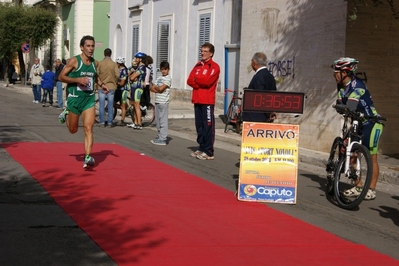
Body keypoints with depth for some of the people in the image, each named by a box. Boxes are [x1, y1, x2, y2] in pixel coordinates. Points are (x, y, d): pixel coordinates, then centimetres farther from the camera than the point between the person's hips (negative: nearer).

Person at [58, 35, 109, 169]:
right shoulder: (74, 61, -10)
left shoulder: (95, 63, 6)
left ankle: (88, 157, -12)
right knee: (73, 130, 13)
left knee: (88, 128, -10)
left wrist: (101, 84, 9)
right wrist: (78, 80, -20)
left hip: (89, 99, 3)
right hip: (74, 98, -3)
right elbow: (61, 77, -9)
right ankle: (66, 114, 45)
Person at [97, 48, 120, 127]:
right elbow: (117, 75, -7)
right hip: (111, 86, 0)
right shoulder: (114, 64, -3)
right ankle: (110, 122, 6)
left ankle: (102, 122, 5)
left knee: (102, 105, 5)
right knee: (110, 105, 5)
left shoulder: (100, 63, -3)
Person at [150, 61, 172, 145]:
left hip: (163, 102, -8)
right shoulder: (159, 78, 17)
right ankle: (160, 135, 22)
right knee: (157, 120, 12)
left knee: (163, 120, -7)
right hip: (157, 101, 8)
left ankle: (162, 139, -7)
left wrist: (155, 86, 2)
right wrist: (158, 90, -9)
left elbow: (160, 88, -17)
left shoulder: (168, 79, -7)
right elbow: (152, 88, 10)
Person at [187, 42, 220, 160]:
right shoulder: (198, 65, 17)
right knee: (199, 125, 9)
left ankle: (209, 152, -4)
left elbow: (207, 81, -16)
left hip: (207, 101, -7)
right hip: (197, 100, 7)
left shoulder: (214, 66, -4)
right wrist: (201, 83, -8)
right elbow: (190, 81, 8)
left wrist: (196, 79, -1)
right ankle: (201, 148, 18)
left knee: (208, 126, -6)